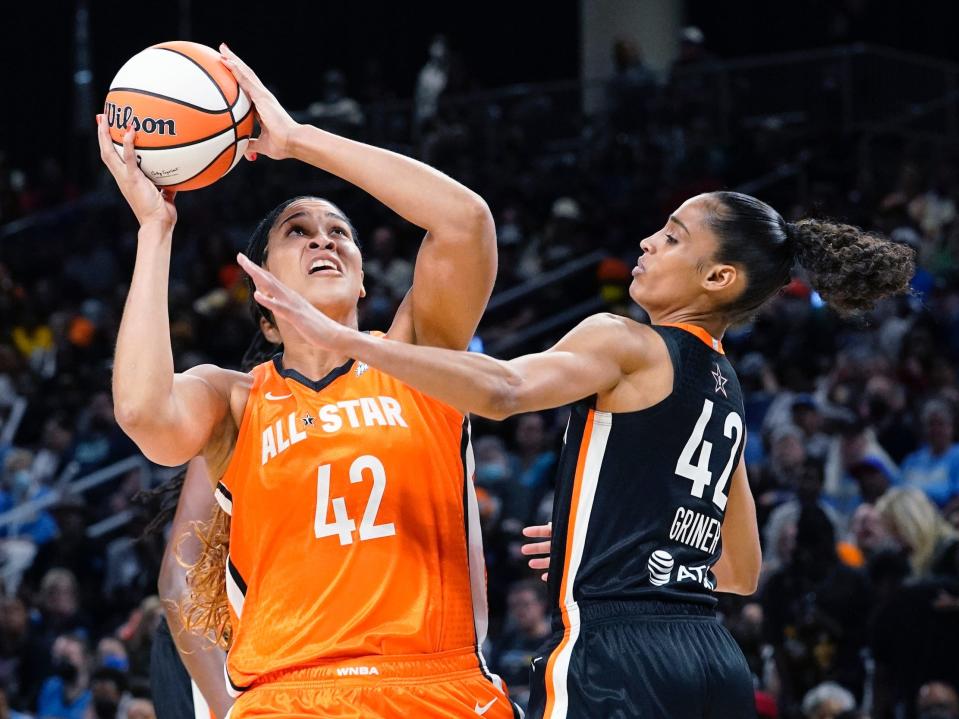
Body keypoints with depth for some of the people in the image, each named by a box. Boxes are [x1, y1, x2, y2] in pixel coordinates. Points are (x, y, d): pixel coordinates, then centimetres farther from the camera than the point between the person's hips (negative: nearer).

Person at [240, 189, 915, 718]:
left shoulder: (628, 345, -3)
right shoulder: (727, 390, 22)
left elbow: (502, 391, -23)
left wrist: (341, 336, -27)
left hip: (616, 652, -9)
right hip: (716, 660, 9)